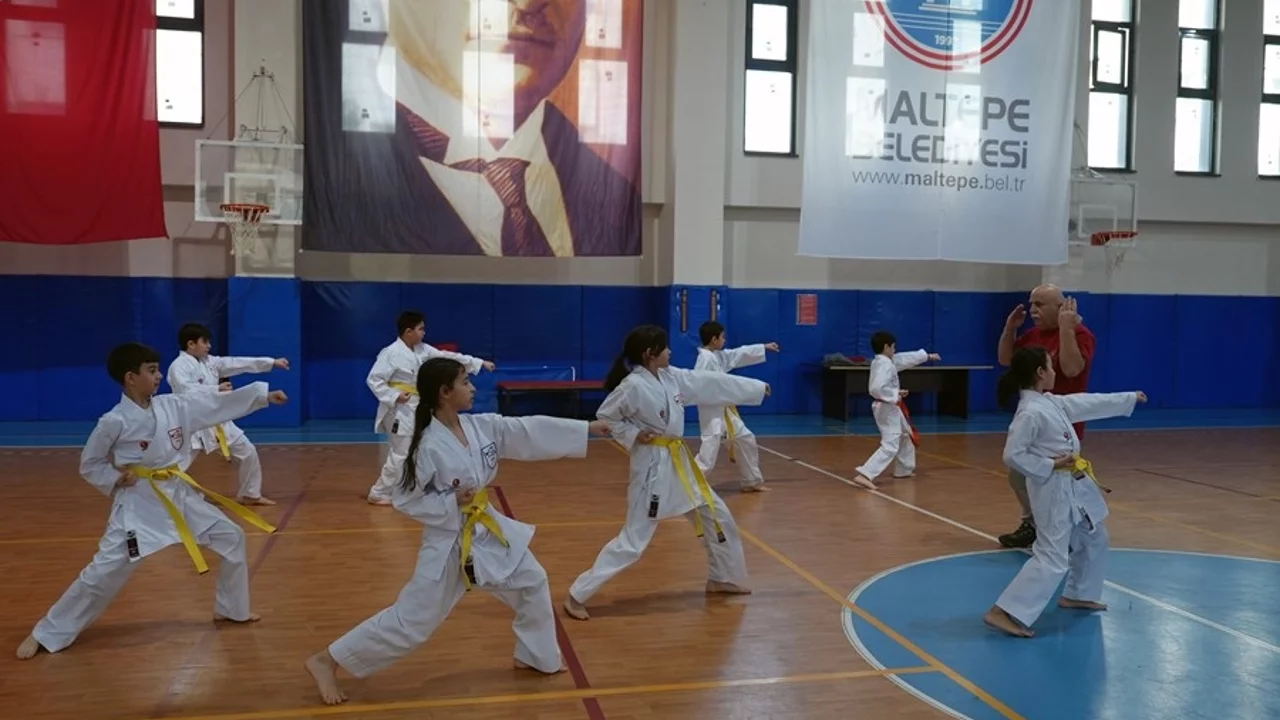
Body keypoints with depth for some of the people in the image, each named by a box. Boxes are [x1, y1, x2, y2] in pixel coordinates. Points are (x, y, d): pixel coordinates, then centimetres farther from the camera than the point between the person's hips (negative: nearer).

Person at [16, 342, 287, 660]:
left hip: (180, 494, 6)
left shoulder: (174, 406, -1)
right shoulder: (114, 422, -14)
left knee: (232, 538, 6)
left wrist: (264, 394, -2)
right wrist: (114, 480, -19)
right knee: (104, 571, -7)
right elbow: (89, 466, -2)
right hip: (139, 504, -6)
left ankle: (230, 608, 25)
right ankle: (46, 634, 12)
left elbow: (219, 403, 1)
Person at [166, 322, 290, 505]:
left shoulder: (209, 361, 9)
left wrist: (272, 362, 8)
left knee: (247, 451, 12)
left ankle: (250, 494, 27)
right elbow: (186, 392, -28)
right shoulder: (178, 366, -14)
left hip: (218, 419, 8)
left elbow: (239, 363, 10)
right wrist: (216, 389, -22)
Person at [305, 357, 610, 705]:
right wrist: (452, 503, -24)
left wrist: (588, 427, -3)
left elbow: (531, 430, -2)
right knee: (410, 620, -2)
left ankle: (536, 656, 36)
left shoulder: (483, 426, -4)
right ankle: (327, 660, 11)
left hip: (487, 530, 8)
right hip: (450, 542, -8)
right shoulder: (430, 446, -23)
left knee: (533, 583, 16)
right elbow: (405, 499, -16)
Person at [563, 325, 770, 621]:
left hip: (679, 461, 9)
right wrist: (633, 436, -19)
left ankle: (722, 578, 38)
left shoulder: (671, 377, 4)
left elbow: (713, 383, 9)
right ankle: (577, 595, -1)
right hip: (653, 466, -9)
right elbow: (603, 417, -10)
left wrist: (757, 387, 14)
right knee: (633, 539, -8)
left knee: (717, 516, 18)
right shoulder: (633, 386, -19)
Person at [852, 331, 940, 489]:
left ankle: (904, 469, 41)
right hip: (887, 408, -11)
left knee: (906, 435, 28)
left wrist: (928, 356, 29)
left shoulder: (887, 361, 9)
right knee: (890, 445, -16)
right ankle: (864, 475, -26)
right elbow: (876, 388, -34)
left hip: (890, 407, 11)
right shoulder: (884, 365, -22)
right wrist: (896, 395, -23)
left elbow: (906, 358, 22)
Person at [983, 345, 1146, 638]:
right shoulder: (1031, 412, -23)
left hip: (1074, 486, 10)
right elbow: (1013, 455, -24)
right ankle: (1005, 612, -15)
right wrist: (1051, 466, -19)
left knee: (1095, 539, 26)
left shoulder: (1051, 402, 6)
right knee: (1051, 557, -14)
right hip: (1055, 490, -10)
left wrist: (1130, 397, 27)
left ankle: (1078, 595, 42)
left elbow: (1088, 402, 19)